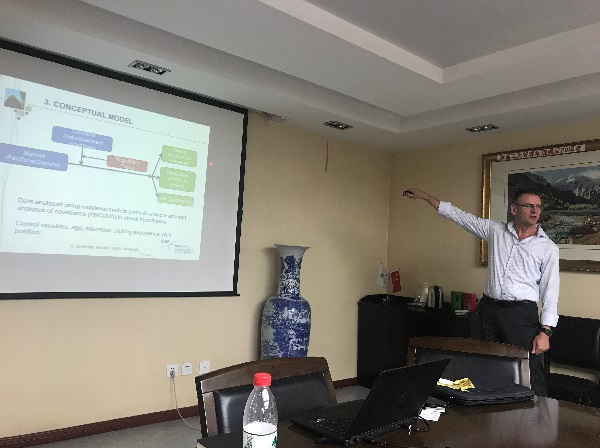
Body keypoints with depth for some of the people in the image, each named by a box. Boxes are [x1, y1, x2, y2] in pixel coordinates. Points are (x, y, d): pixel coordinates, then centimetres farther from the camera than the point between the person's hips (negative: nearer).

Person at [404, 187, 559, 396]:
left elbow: (550, 292, -2)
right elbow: (458, 215, 10)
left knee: (531, 378, -5)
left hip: (522, 313, -3)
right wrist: (425, 196, 10)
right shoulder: (495, 230, 5)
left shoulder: (548, 247, -1)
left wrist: (545, 331, -8)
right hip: (489, 309, 3)